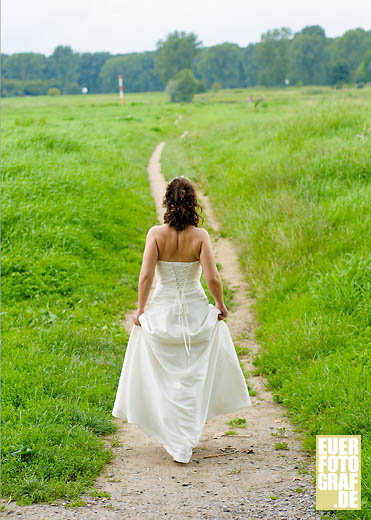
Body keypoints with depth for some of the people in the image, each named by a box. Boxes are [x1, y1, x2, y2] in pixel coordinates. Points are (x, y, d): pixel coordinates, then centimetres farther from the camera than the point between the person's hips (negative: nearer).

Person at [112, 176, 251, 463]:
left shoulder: (156, 234, -10)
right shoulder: (200, 235, -10)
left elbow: (146, 275, -15)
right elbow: (212, 278, -15)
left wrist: (140, 309, -2)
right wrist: (221, 305, 3)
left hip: (162, 311, 0)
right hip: (196, 310, 0)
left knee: (165, 378, 14)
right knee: (195, 375, 17)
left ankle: (175, 441, 18)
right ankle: (190, 435, 22)